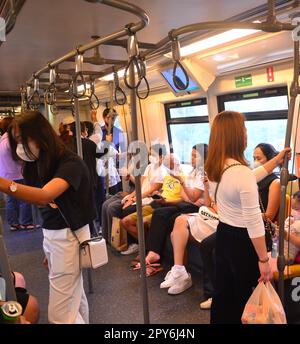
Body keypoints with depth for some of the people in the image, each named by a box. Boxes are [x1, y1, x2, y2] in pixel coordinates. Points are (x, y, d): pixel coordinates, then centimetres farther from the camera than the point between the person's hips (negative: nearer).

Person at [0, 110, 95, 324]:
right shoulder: (37, 164, 8)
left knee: (59, 312, -1)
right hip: (49, 234, 8)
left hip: (69, 235, -8)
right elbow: (43, 201, 9)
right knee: (74, 298, 19)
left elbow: (45, 195, -37)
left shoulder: (70, 163, -19)